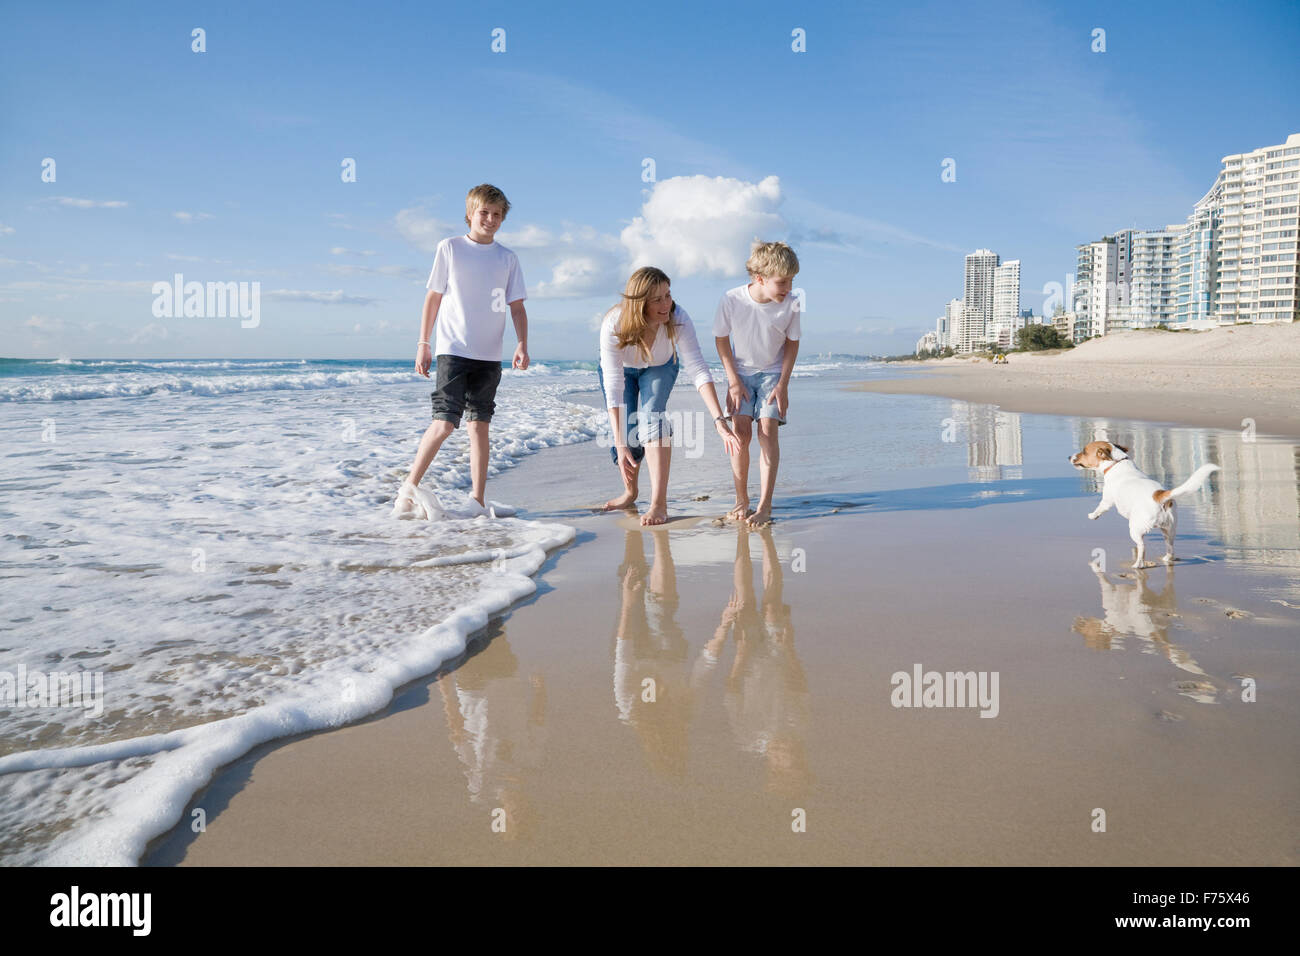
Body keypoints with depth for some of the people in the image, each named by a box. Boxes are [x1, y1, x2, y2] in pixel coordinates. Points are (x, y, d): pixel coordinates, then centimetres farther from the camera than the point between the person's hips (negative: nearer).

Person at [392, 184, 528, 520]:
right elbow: (433, 297, 6)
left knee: (479, 424, 4)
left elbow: (517, 307, 9)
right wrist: (423, 343, 2)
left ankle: (478, 502, 7)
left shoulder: (507, 258, 10)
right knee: (445, 422, -12)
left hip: (489, 354, 3)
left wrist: (522, 345, -7)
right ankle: (408, 489, 3)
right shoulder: (450, 248, 4)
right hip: (452, 349, -3)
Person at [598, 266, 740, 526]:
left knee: (651, 418, -24)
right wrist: (619, 445, -44)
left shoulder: (678, 319, -36)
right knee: (628, 433, -7)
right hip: (620, 368, 0)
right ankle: (631, 492, 24)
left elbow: (698, 369, -39)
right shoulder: (613, 325, -38)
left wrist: (719, 420, -50)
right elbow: (613, 387, -39)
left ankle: (659, 504, -23)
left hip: (659, 367, 0)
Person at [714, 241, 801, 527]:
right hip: (740, 373, 0)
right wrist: (734, 382, -8)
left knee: (767, 430, -14)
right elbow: (722, 340, -7)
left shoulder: (791, 305, -19)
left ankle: (765, 506, -12)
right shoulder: (732, 300, -22)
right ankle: (741, 500, 4)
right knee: (741, 431, -11)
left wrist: (783, 385, -9)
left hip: (773, 372, 0)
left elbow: (792, 343, -4)